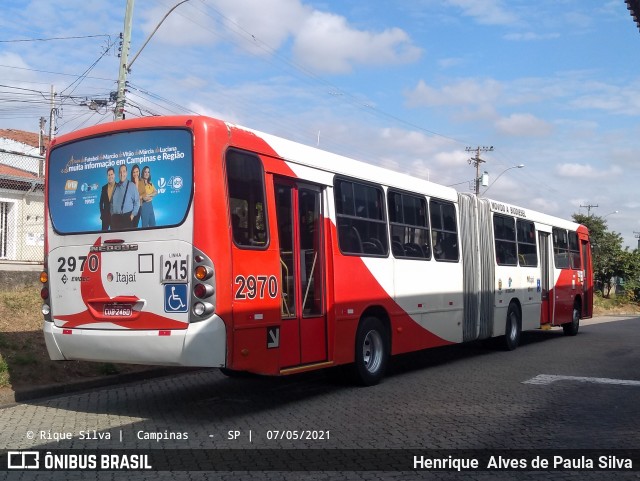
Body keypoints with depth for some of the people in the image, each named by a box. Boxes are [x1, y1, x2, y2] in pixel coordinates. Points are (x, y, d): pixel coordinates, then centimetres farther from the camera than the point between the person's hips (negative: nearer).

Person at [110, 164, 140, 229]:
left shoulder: (131, 185, 0)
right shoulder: (115, 187, 11)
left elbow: (137, 201, 0)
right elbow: (112, 202, 17)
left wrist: (133, 214, -7)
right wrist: (112, 214, 7)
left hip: (127, 217, -3)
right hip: (115, 217, 3)